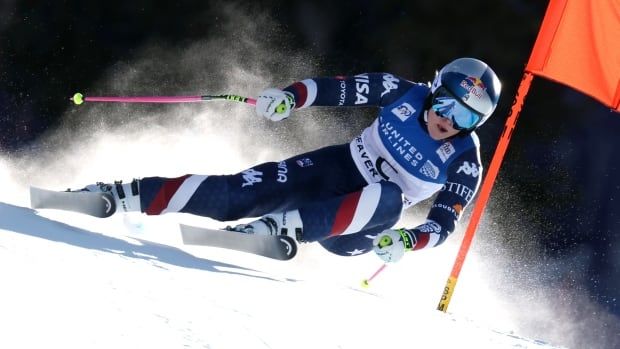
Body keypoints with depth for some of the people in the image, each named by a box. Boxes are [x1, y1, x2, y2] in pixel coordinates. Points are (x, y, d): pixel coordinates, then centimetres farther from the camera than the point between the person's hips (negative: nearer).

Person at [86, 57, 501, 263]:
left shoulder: (465, 164, -13)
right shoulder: (407, 94, -9)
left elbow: (445, 224, -9)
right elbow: (340, 88, -6)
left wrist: (407, 240, -29)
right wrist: (290, 97, -23)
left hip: (360, 226, -2)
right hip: (334, 169, 2)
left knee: (389, 198, -40)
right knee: (234, 194, -17)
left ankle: (280, 226, -47)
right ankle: (124, 195, -13)